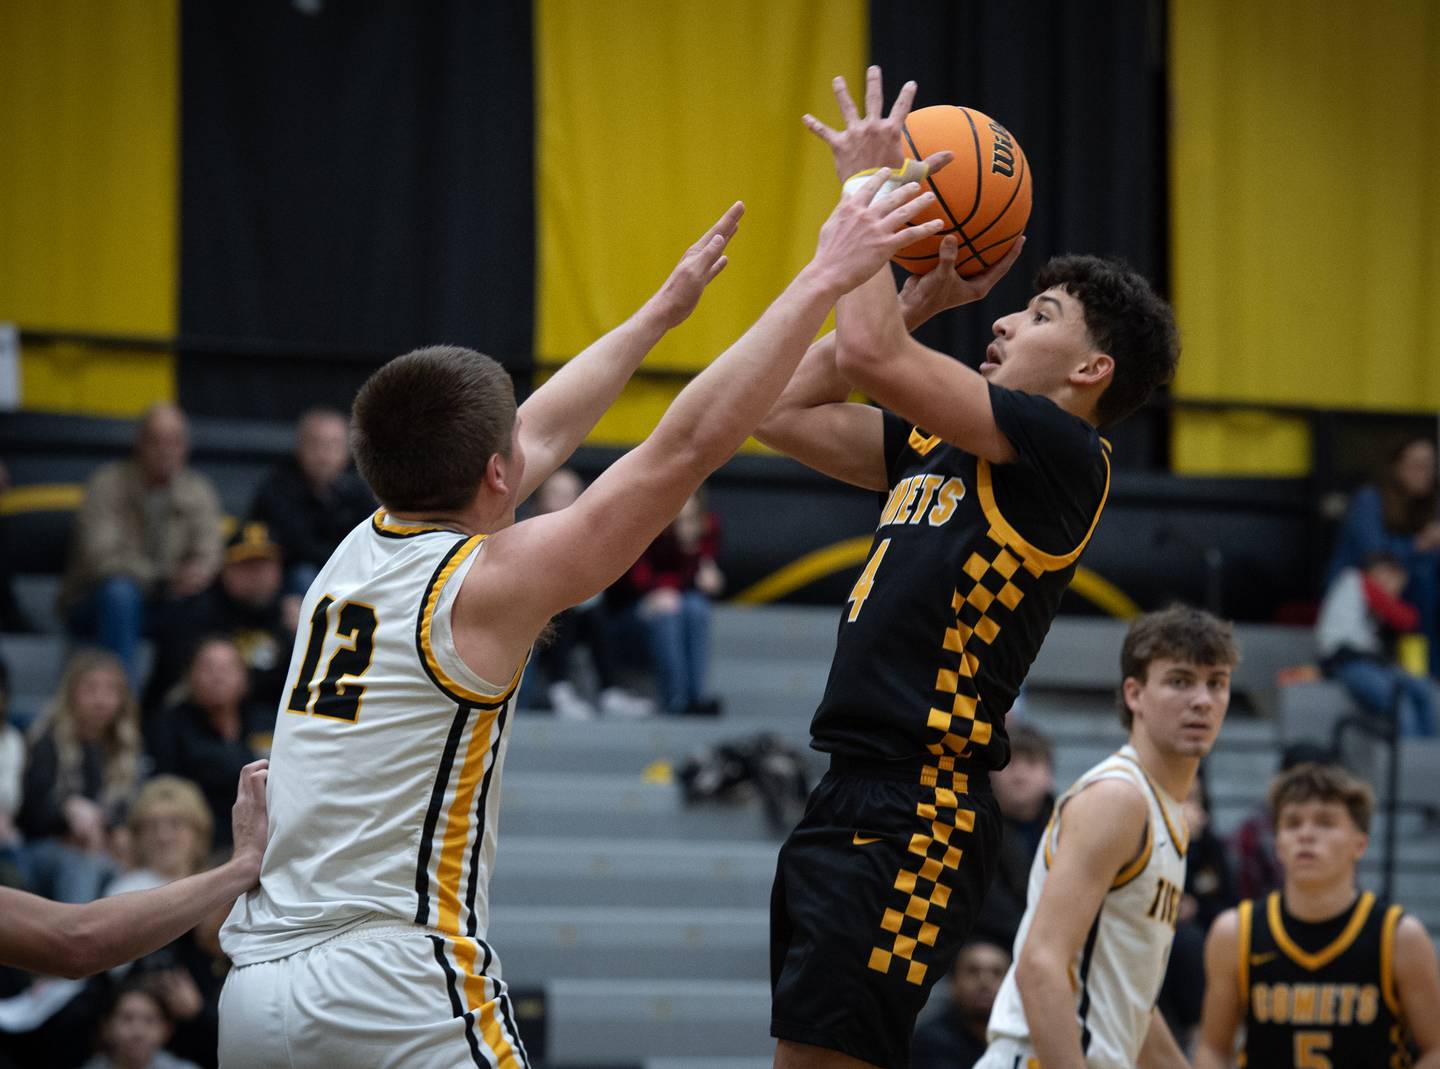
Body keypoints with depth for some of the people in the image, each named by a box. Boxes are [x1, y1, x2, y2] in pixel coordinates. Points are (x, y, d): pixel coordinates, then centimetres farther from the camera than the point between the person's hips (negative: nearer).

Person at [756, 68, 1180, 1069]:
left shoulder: (1063, 451, -9)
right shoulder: (943, 445, 19)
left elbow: (870, 353, -17)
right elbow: (784, 412, 24)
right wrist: (917, 300, 18)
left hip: (917, 816, -10)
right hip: (858, 799, 10)